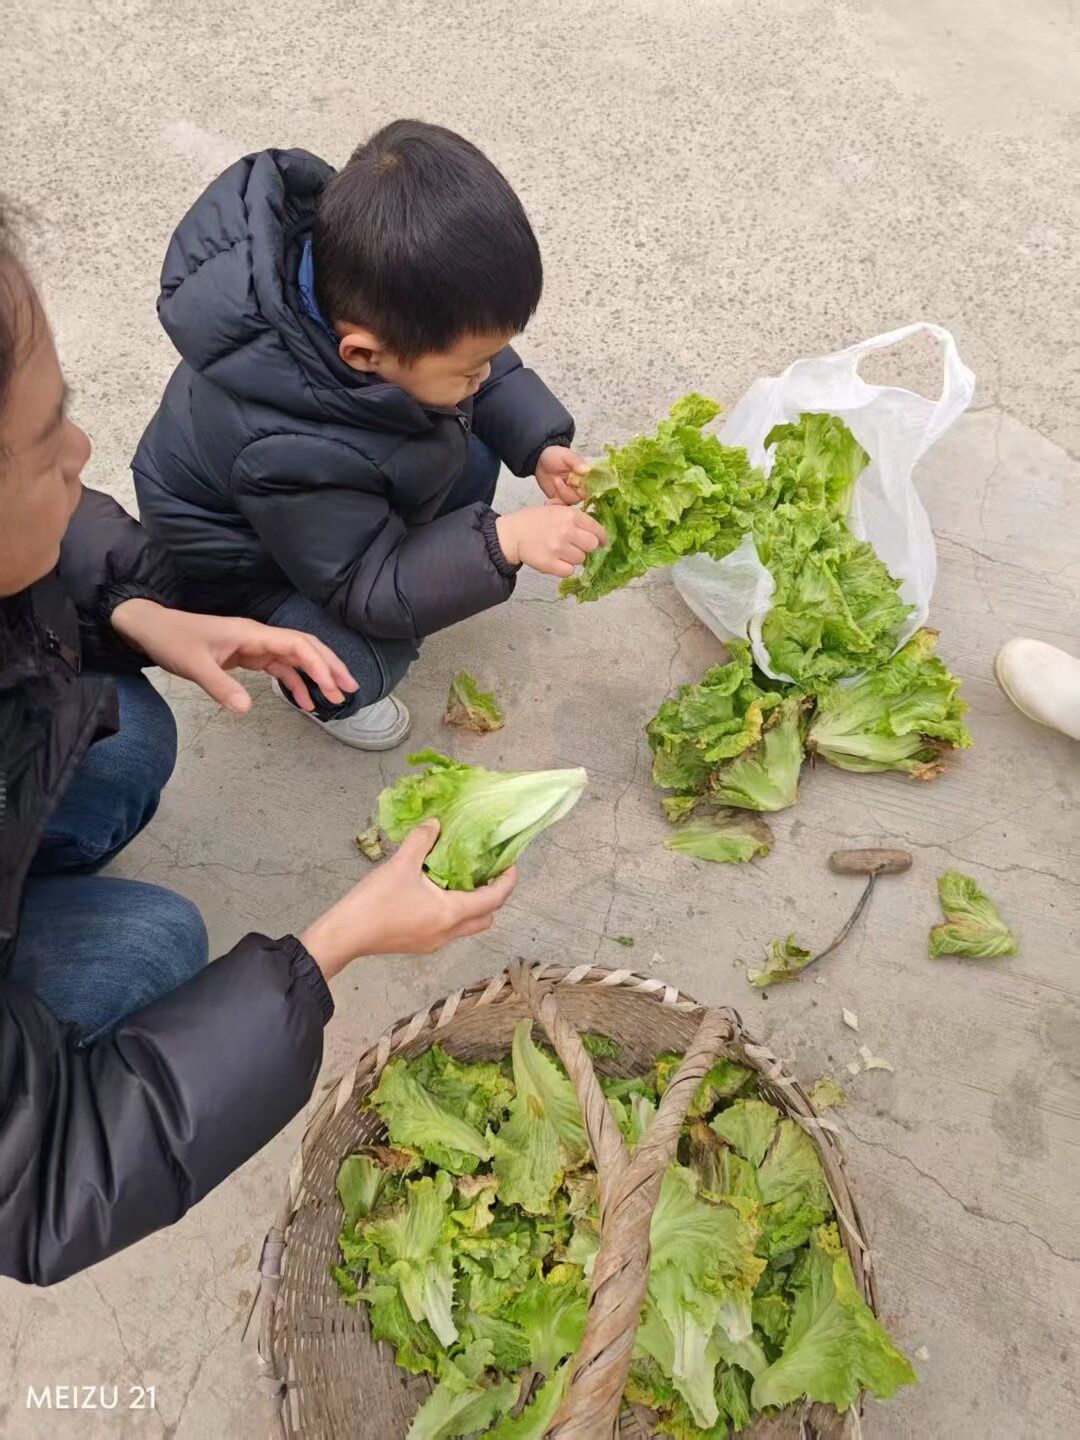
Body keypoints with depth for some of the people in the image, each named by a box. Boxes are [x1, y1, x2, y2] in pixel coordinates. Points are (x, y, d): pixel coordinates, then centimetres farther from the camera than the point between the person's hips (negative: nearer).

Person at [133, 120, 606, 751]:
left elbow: (499, 372, -6)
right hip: (242, 558, -6)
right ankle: (318, 689, 16)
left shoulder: (371, 288, -27)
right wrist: (502, 542, -42)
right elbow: (364, 588, -33)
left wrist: (540, 443, -21)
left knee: (472, 456, -3)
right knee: (367, 662, -21)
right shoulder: (286, 452, -46)